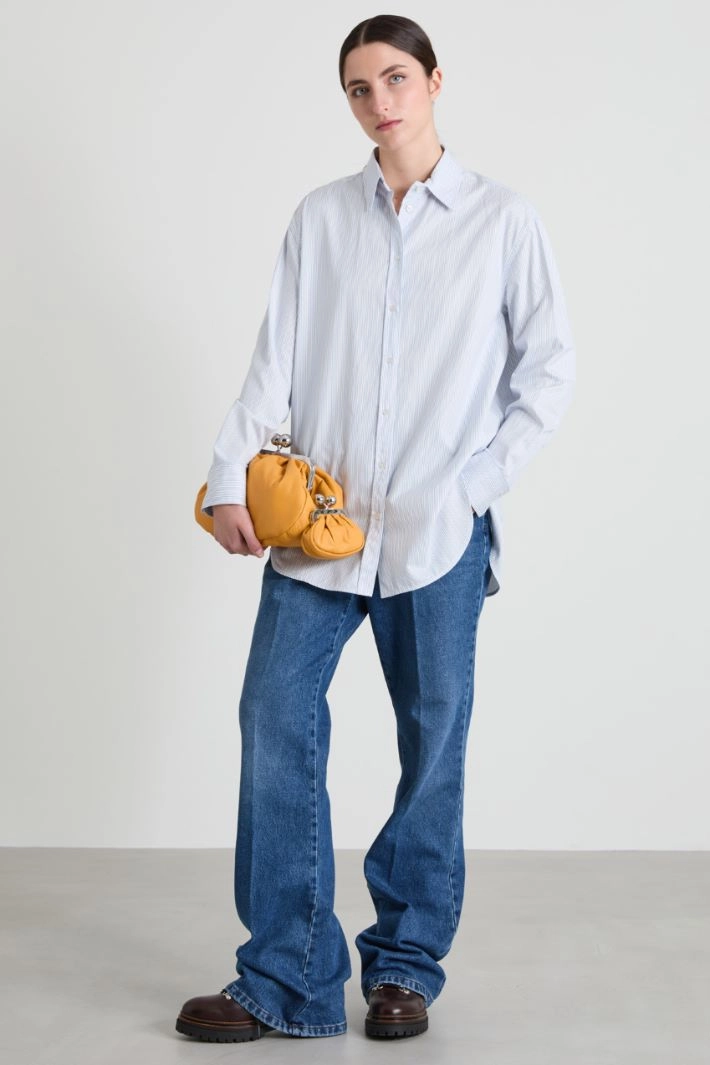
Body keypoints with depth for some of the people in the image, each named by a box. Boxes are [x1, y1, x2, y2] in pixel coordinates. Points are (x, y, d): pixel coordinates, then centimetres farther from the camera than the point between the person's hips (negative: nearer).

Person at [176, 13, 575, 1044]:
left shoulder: (503, 219, 4)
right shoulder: (321, 217, 10)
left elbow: (550, 366, 5)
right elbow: (275, 359, 6)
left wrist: (482, 477, -5)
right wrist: (230, 477, -5)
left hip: (439, 529, -2)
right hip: (320, 515, 2)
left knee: (433, 739, 4)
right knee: (276, 718, -5)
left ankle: (406, 967, 19)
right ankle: (286, 979, 4)